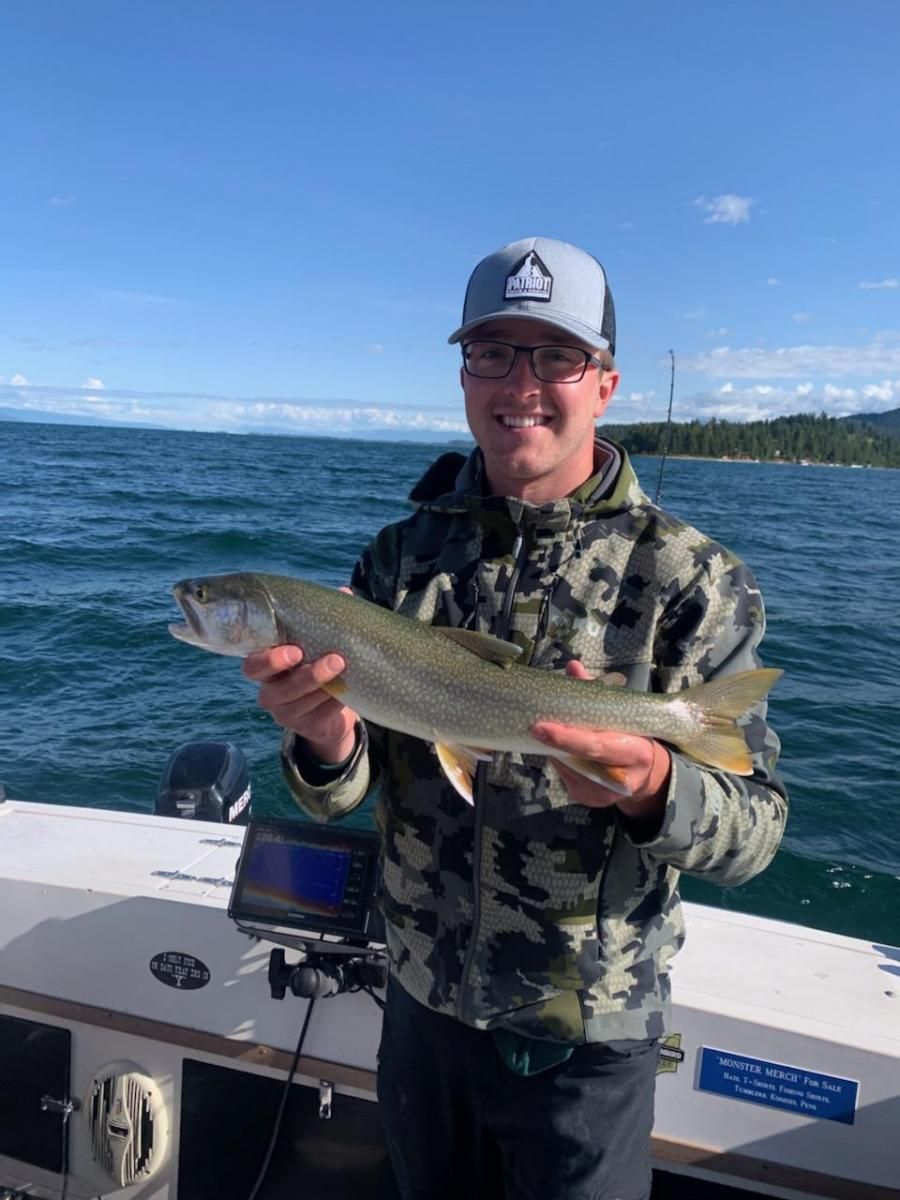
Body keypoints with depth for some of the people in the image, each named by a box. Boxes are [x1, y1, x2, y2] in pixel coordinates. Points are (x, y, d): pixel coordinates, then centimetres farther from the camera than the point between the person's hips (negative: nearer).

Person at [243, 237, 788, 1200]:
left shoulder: (692, 580, -16)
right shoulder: (402, 557, -5)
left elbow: (754, 832, -15)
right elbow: (341, 794, -4)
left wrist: (654, 789, -37)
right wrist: (326, 746, -27)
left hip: (586, 1039, -3)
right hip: (422, 1002, 4)